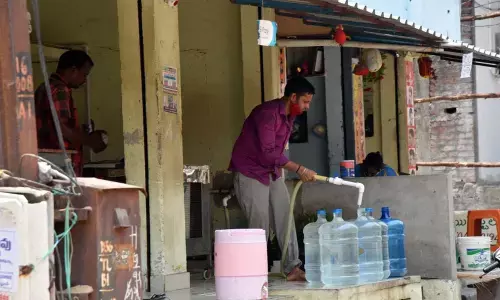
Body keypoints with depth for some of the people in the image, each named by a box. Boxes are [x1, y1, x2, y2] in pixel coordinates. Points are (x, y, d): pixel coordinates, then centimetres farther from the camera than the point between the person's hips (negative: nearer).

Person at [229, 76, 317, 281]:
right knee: (260, 224, -9)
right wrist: (299, 169, -26)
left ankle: (293, 268, 3)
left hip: (272, 173, 9)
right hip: (250, 173, -8)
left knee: (285, 218, 1)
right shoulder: (268, 113, -23)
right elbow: (268, 152, -28)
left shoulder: (289, 115, 7)